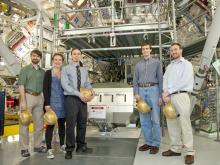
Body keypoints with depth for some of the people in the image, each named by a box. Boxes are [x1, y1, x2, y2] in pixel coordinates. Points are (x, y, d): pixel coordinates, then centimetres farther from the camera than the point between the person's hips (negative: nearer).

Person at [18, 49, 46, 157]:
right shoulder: (25, 69, 1)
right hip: (28, 96, -4)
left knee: (39, 124, 9)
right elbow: (21, 85, -7)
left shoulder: (42, 71, 13)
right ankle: (24, 148, 7)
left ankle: (37, 145, 20)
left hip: (39, 98, 5)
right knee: (24, 124, -1)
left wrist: (45, 101, 7)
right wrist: (23, 101, -16)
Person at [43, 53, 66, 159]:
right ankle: (49, 149, 4)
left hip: (63, 103, 4)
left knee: (62, 124, 12)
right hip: (52, 102, -4)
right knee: (50, 125, -2)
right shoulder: (48, 73, 1)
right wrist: (47, 103, -14)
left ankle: (62, 145, 24)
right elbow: (45, 89, -5)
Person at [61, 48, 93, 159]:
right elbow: (65, 85, -11)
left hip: (83, 99, 5)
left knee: (82, 124, 11)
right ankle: (69, 149, 11)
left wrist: (90, 90, -10)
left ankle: (81, 146, 26)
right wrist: (79, 94, -17)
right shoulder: (66, 69, -1)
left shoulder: (84, 70, 14)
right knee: (71, 124, -2)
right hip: (71, 99, -5)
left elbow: (87, 83, 14)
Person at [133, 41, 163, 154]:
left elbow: (160, 79, 2)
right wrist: (136, 93, -1)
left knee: (155, 119, -4)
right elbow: (135, 80, 13)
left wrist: (160, 95, -6)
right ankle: (148, 142, 17)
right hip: (142, 91, 3)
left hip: (153, 89, -3)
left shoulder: (156, 62, 7)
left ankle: (156, 144, 6)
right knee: (144, 119, 6)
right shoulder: (138, 65, 16)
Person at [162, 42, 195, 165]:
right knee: (172, 124, 6)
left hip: (181, 95, -6)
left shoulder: (187, 64, 4)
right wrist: (165, 93, -8)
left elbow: (184, 81, -9)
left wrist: (169, 91, -10)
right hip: (169, 97, 6)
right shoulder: (169, 67, 22)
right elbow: (165, 80, 10)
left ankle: (190, 152, -1)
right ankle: (176, 149, 15)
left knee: (185, 124, -7)